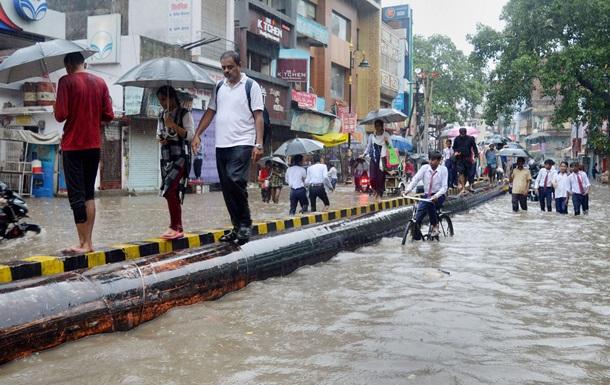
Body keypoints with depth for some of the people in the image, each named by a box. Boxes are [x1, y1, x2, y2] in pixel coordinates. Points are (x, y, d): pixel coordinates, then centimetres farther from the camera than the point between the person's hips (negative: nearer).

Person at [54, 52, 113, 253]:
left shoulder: (66, 81, -7)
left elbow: (60, 115, -14)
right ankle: (88, 242, 12)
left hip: (73, 145, -5)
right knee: (89, 193, 12)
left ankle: (83, 243, -1)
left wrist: (56, 110, 8)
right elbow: (108, 115, 4)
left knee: (76, 194, -1)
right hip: (94, 145, 5)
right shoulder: (100, 82, 6)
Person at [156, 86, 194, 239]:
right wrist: (160, 139, 2)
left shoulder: (184, 113, -3)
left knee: (169, 189, -17)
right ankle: (178, 228, 14)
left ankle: (175, 227, -10)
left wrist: (173, 125, -18)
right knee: (173, 192, 7)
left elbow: (190, 135, -10)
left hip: (180, 156, -7)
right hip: (166, 156, 7)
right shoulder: (162, 115, 15)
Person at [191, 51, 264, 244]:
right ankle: (238, 227, 14)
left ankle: (245, 224, -8)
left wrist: (258, 144, -14)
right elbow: (210, 112, 18)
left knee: (235, 180, -21)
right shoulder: (219, 87, 15)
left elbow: (258, 116, -5)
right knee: (226, 187, 6)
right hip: (221, 145, 6)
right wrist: (197, 135, 9)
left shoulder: (251, 86, -1)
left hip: (242, 143, -6)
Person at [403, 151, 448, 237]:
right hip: (426, 196, 3)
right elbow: (415, 179, -11)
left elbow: (444, 187, -12)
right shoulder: (425, 168, -1)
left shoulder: (443, 169, -6)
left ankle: (435, 225, -17)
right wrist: (408, 190, -29)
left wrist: (436, 196, -30)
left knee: (429, 202, -35)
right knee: (419, 212, -20)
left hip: (438, 196, -3)